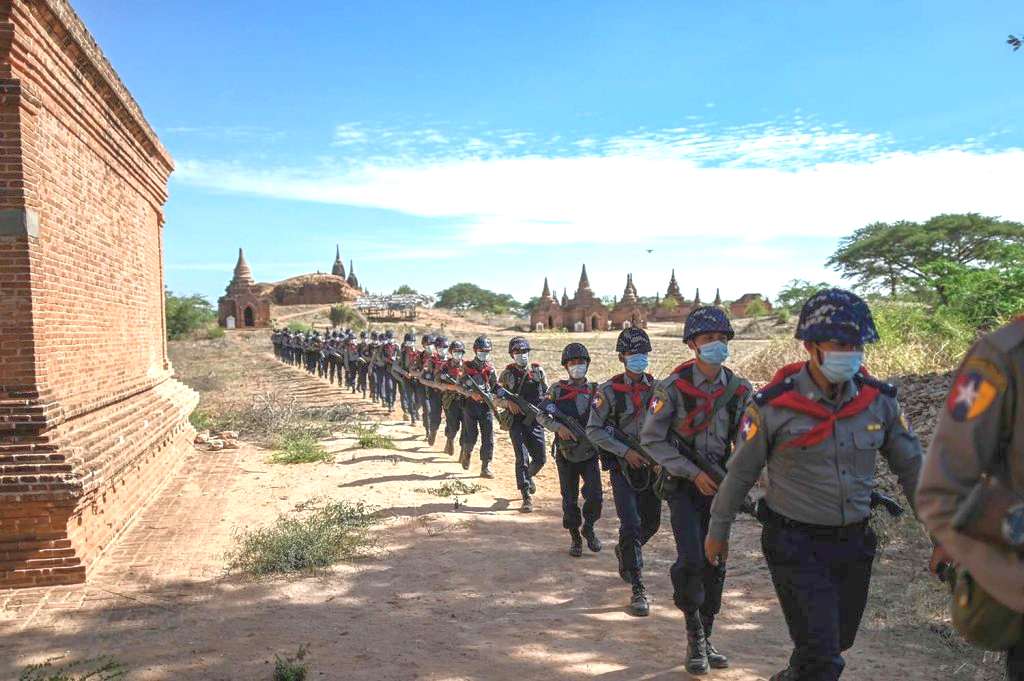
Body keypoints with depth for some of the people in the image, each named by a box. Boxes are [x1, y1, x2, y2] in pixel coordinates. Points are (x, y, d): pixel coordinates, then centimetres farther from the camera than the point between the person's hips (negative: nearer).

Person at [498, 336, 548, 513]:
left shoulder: (538, 370, 5)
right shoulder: (507, 373, 1)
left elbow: (548, 393, 12)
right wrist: (508, 402, -16)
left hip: (535, 422, 2)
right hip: (517, 422, -2)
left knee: (540, 458, 6)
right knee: (522, 458, -9)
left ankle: (528, 476, 40)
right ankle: (527, 497, -5)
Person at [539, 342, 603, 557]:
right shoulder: (557, 390, -1)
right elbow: (542, 415, -6)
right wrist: (558, 427, -23)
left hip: (590, 453, 1)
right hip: (566, 455, -1)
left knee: (595, 497, -9)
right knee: (570, 501, 6)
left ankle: (589, 528, 18)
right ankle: (575, 537, 25)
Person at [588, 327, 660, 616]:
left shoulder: (657, 387, 3)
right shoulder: (609, 390, -9)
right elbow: (594, 430, -9)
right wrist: (625, 451, -16)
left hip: (652, 465, 4)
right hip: (623, 466, -4)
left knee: (651, 523, 14)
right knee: (631, 525, -11)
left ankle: (624, 551, 44)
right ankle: (638, 588, -2)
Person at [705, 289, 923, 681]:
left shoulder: (879, 401, -4)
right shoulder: (775, 406, -15)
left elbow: (911, 467, 7)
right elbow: (741, 472, -5)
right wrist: (718, 530, 3)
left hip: (854, 544, 5)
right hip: (795, 545, -5)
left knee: (837, 643, 20)